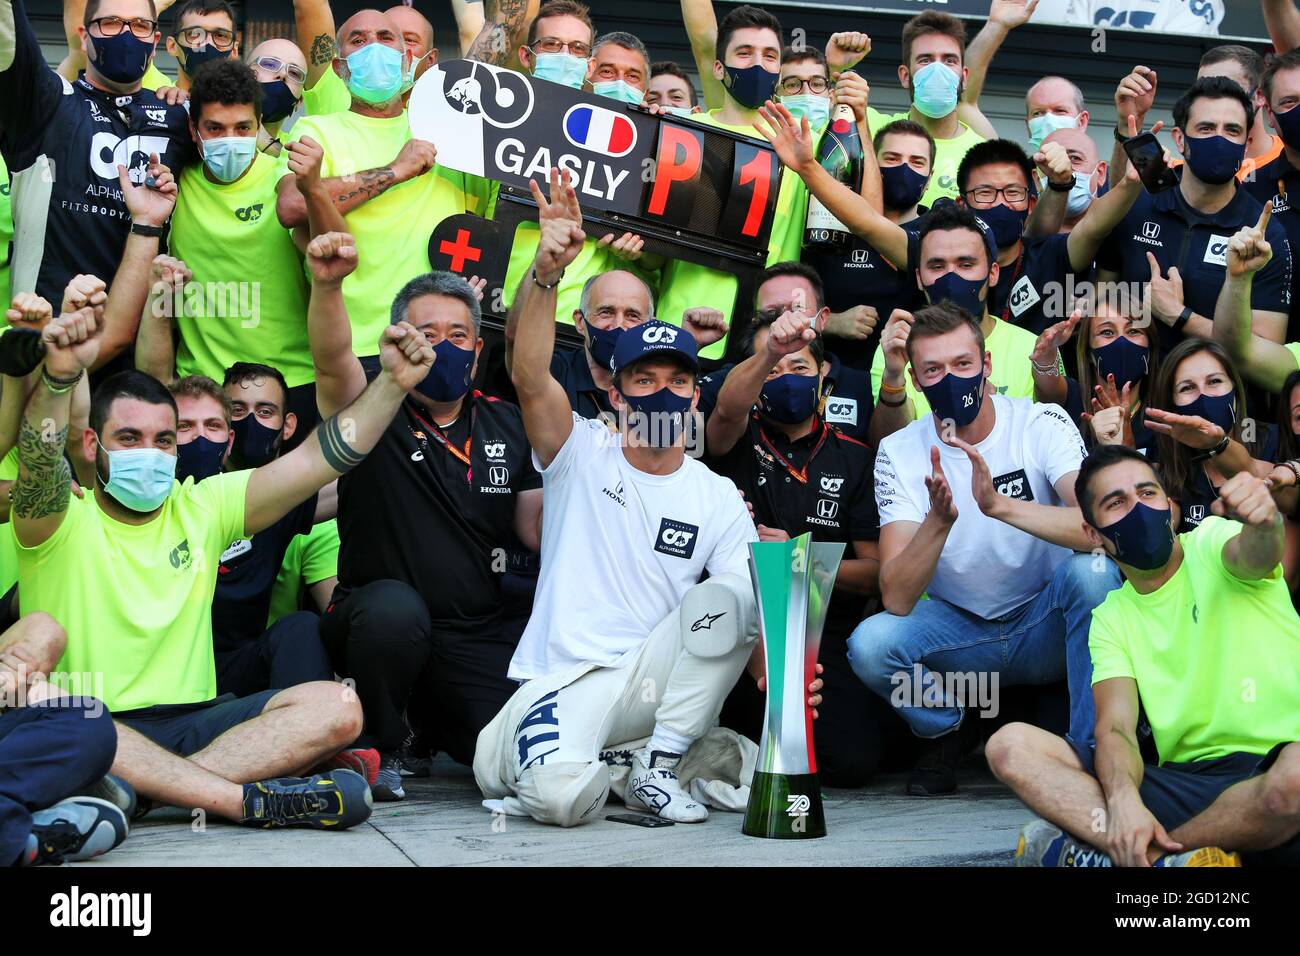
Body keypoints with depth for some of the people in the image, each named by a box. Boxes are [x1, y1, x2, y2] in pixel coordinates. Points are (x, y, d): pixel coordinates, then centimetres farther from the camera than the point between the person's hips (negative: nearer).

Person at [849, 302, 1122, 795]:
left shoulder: (1042, 423, -12)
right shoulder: (900, 452, -9)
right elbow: (897, 599, -18)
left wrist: (1000, 505, -42)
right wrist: (939, 520, -35)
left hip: (1045, 628, -1)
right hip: (960, 632, 1)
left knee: (1094, 569, -31)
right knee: (869, 644, -26)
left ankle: (1091, 749, -15)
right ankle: (946, 727, 7)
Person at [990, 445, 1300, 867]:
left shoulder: (1211, 542, 5)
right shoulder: (1112, 619, 14)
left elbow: (1256, 556, -20)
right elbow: (1115, 729, 0)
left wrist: (1264, 524, -46)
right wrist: (1122, 799, -23)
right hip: (1186, 781, 4)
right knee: (1011, 746, -11)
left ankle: (1098, 852, -24)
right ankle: (1168, 858, -29)